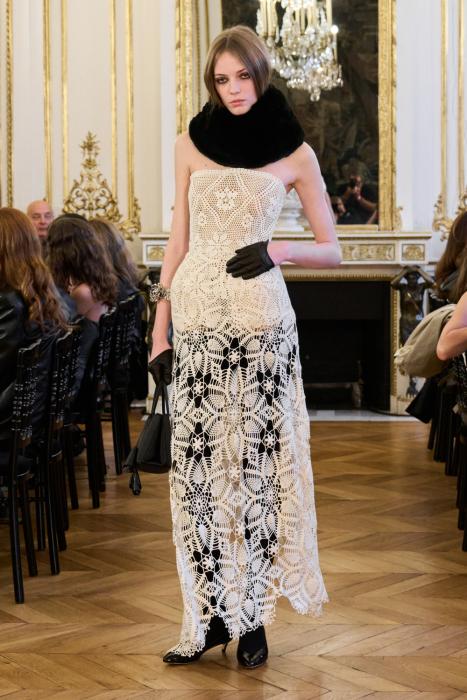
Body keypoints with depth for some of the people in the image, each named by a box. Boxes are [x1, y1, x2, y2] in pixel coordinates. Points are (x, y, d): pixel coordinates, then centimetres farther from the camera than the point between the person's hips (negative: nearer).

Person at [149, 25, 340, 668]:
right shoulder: (191, 143, 10)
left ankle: (253, 615, 7)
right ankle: (211, 612, 7)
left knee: (258, 459, -2)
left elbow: (331, 250, 7)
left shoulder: (294, 153, 5)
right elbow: (177, 241, 10)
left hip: (260, 315, -2)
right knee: (198, 460, -1)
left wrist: (276, 251, -12)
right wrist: (160, 326, 4)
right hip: (196, 314, 2)